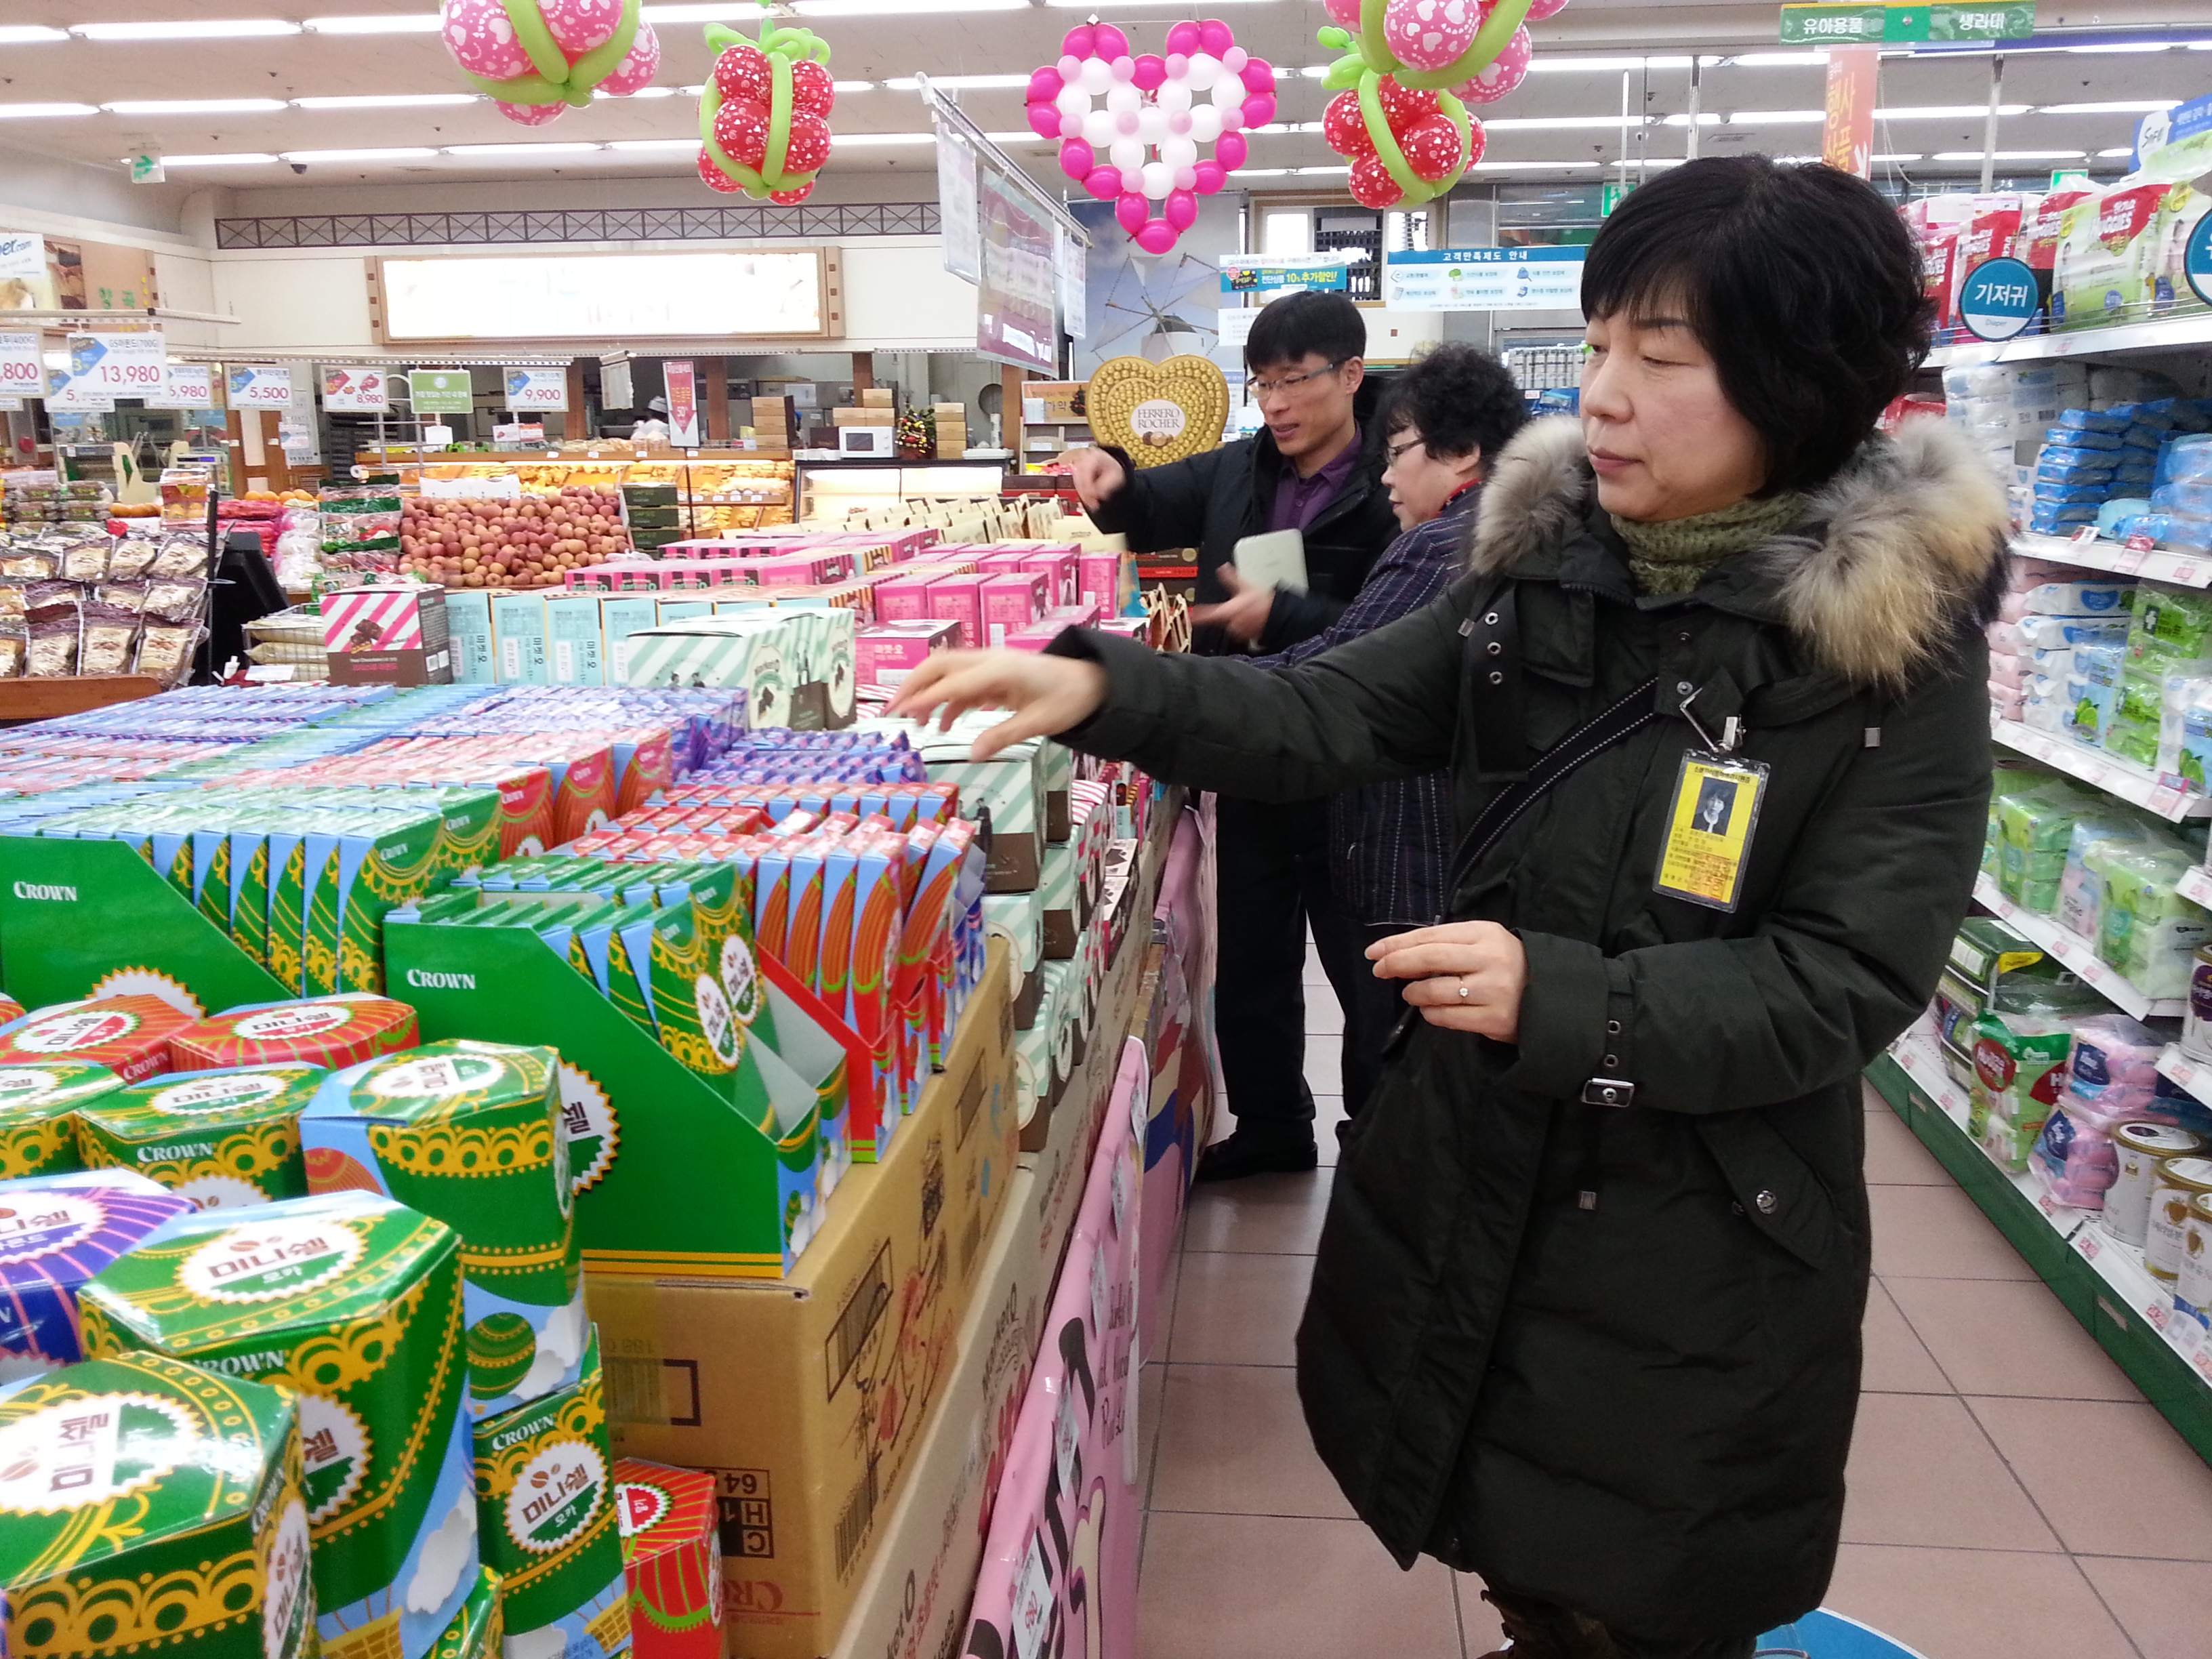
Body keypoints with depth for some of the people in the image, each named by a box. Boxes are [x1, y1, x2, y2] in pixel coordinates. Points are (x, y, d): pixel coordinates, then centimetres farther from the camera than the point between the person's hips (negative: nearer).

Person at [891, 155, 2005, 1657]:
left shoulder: (1897, 642, -14)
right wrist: (1105, 692, -18)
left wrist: (1565, 999, -28)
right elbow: (1329, 719, -4)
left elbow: (1848, 983, -16)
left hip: (1699, 1242, -4)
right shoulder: (1545, 570, -1)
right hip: (1477, 1172, 4)